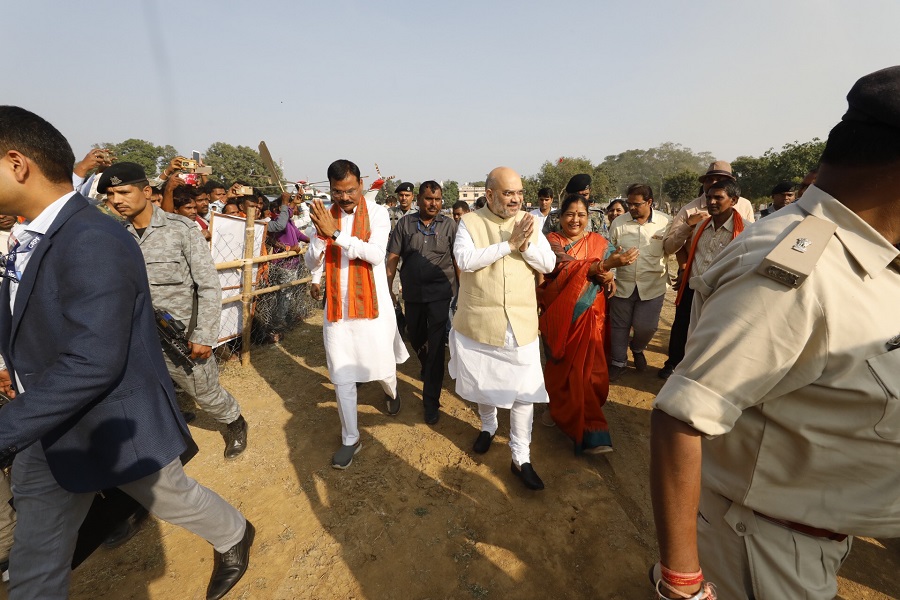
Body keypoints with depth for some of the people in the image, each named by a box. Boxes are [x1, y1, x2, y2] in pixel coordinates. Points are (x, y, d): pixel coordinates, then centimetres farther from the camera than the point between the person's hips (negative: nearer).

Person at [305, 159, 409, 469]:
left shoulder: (377, 213, -6)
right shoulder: (324, 215, 3)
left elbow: (376, 254, -21)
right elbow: (312, 262, 4)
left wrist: (336, 233, -26)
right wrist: (321, 235, -14)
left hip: (372, 304, -2)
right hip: (337, 307, 3)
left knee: (382, 366, 12)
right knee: (342, 375, 7)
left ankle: (392, 392, 50)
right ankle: (350, 439, 25)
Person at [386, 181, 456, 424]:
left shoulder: (449, 225, -1)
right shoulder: (405, 224, 1)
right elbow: (392, 258, -1)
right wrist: (388, 289, -4)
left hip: (440, 295, -3)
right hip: (413, 294, 3)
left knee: (435, 346, -3)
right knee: (415, 339, 20)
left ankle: (431, 401, 8)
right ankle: (428, 370, 52)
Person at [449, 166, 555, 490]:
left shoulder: (528, 222, 3)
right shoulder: (470, 222, -4)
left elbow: (549, 264, 0)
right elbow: (465, 260, -20)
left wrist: (525, 246, -18)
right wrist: (509, 244, -21)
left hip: (521, 323, 1)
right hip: (479, 321, -1)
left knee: (524, 390, 2)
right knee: (482, 381, 18)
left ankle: (521, 457, 17)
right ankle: (488, 425, 46)